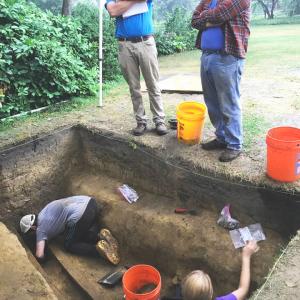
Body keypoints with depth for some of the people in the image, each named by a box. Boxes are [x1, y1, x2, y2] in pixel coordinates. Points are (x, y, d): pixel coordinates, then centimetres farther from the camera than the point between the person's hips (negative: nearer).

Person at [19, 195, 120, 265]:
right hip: (89, 201, 8)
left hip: (80, 216, -8)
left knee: (69, 245, 13)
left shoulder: (40, 229, 9)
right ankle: (101, 235, 4)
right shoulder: (43, 212, 30)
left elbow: (40, 256, 3)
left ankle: (97, 249, -7)